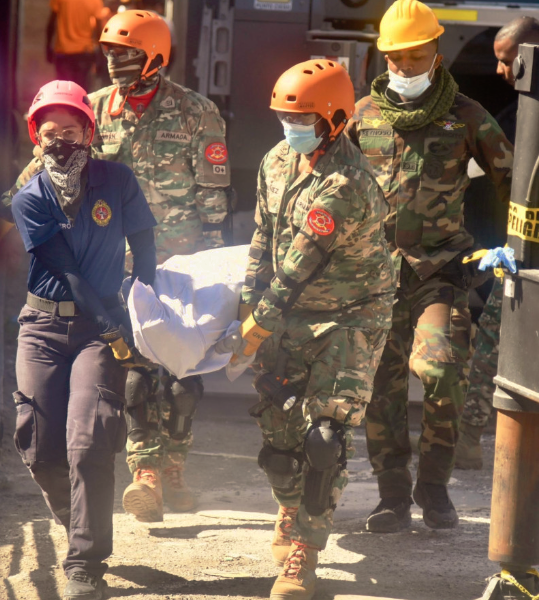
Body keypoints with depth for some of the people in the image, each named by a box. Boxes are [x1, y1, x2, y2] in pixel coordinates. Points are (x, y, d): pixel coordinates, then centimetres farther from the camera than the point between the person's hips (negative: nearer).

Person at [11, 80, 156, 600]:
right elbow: (66, 270, -10)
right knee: (40, 449, -1)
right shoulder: (30, 200, -3)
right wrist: (116, 326, -16)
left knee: (88, 443, -17)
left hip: (102, 326, -1)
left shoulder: (117, 182, -2)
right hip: (45, 327, 1)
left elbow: (143, 246, 10)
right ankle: (82, 531, 27)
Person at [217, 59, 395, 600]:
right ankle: (292, 511, 36)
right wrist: (251, 306, 0)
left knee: (325, 435, -12)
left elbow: (298, 273, -25)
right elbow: (263, 240, 9)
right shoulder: (279, 160, 0)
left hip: (349, 317, -7)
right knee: (277, 422, 9)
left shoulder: (344, 187, -27)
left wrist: (251, 337, -20)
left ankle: (302, 553, -7)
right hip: (291, 312, 7)